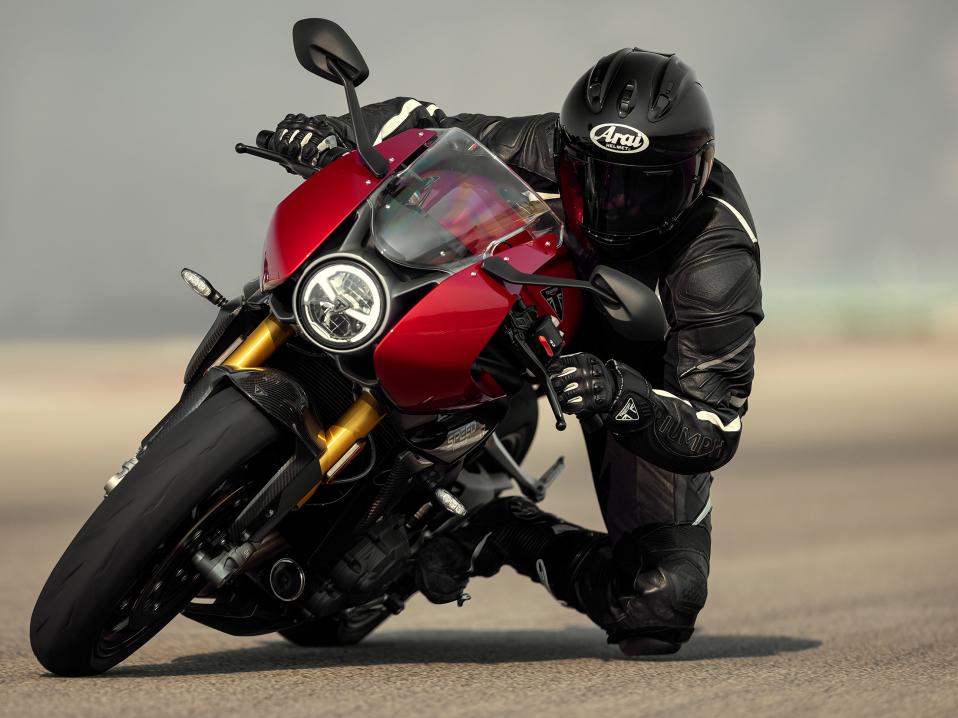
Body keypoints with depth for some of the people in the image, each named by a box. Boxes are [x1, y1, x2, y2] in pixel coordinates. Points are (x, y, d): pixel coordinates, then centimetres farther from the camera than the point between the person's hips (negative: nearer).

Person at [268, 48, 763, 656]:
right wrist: (336, 133, -35)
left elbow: (715, 433, -37)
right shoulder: (546, 152, -31)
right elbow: (419, 124, -13)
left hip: (644, 374, -3)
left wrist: (622, 397, -57)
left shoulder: (716, 259, -38)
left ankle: (512, 533, 0)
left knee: (662, 605, -22)